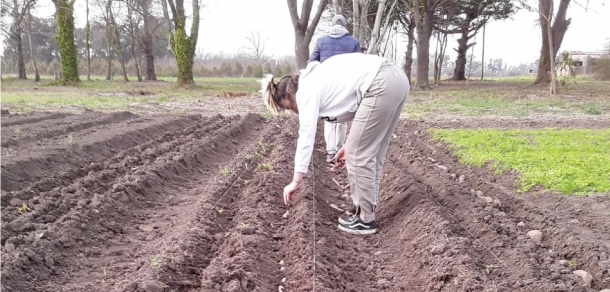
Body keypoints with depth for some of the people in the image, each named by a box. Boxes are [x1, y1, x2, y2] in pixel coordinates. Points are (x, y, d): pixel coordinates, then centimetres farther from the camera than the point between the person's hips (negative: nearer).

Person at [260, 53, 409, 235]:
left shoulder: (306, 90, -1)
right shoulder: (320, 80, 26)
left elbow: (306, 135, -8)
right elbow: (362, 112, 27)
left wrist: (296, 181, -7)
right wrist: (350, 146, 24)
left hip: (381, 85, -10)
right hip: (396, 79, 10)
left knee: (359, 156, 0)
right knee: (371, 154, 17)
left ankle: (365, 219, 9)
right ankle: (366, 209, 26)